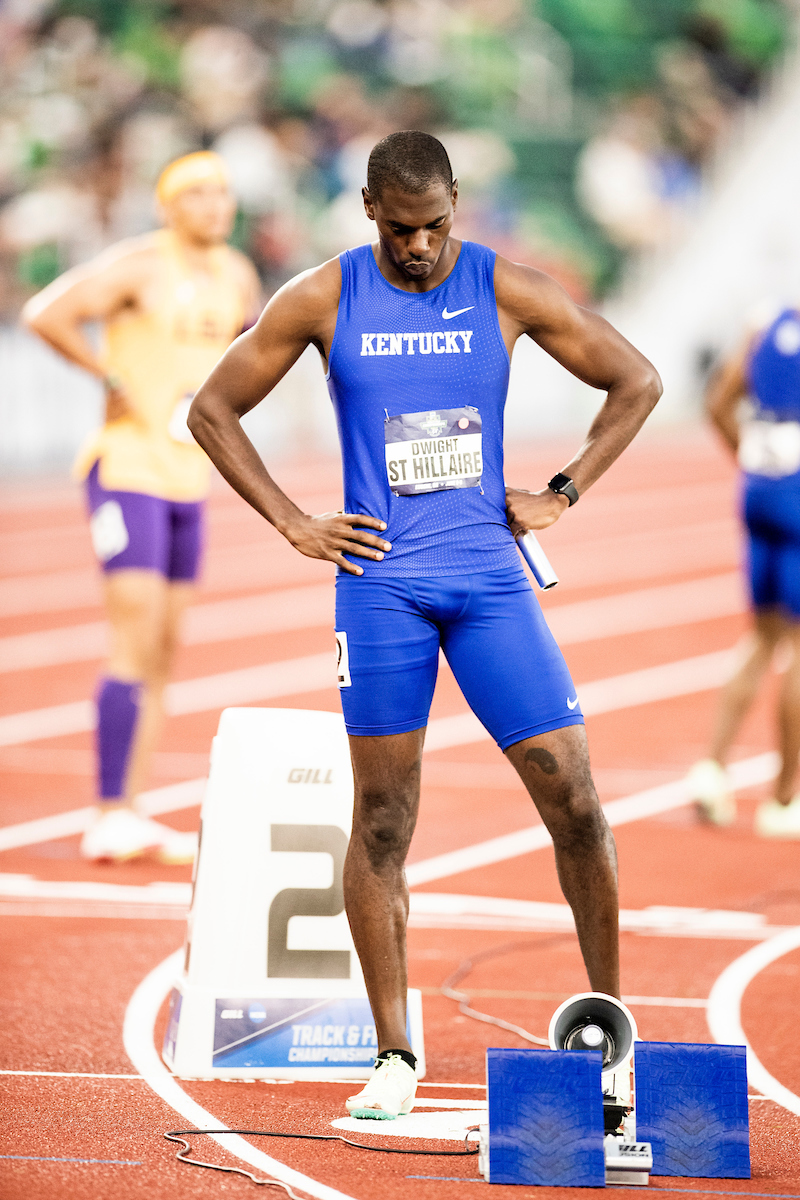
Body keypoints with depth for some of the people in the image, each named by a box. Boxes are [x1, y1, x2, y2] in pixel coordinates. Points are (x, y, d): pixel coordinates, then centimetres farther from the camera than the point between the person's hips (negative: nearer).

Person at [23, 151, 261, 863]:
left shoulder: (235, 274, 10)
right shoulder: (138, 266, -13)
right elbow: (45, 315, -24)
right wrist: (117, 380, -19)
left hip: (190, 479, 8)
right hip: (128, 469, -8)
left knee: (165, 653, 8)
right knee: (137, 642, -14)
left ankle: (129, 814, 14)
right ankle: (111, 818, -13)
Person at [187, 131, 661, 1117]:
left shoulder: (509, 292, 0)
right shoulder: (321, 300, 0)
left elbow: (637, 382, 10)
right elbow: (211, 411, 8)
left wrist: (560, 495, 3)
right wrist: (293, 526, 1)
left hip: (490, 574, 1)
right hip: (381, 581, 0)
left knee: (573, 795, -6)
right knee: (382, 817, 1)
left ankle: (607, 1012, 11)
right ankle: (393, 1055, 8)